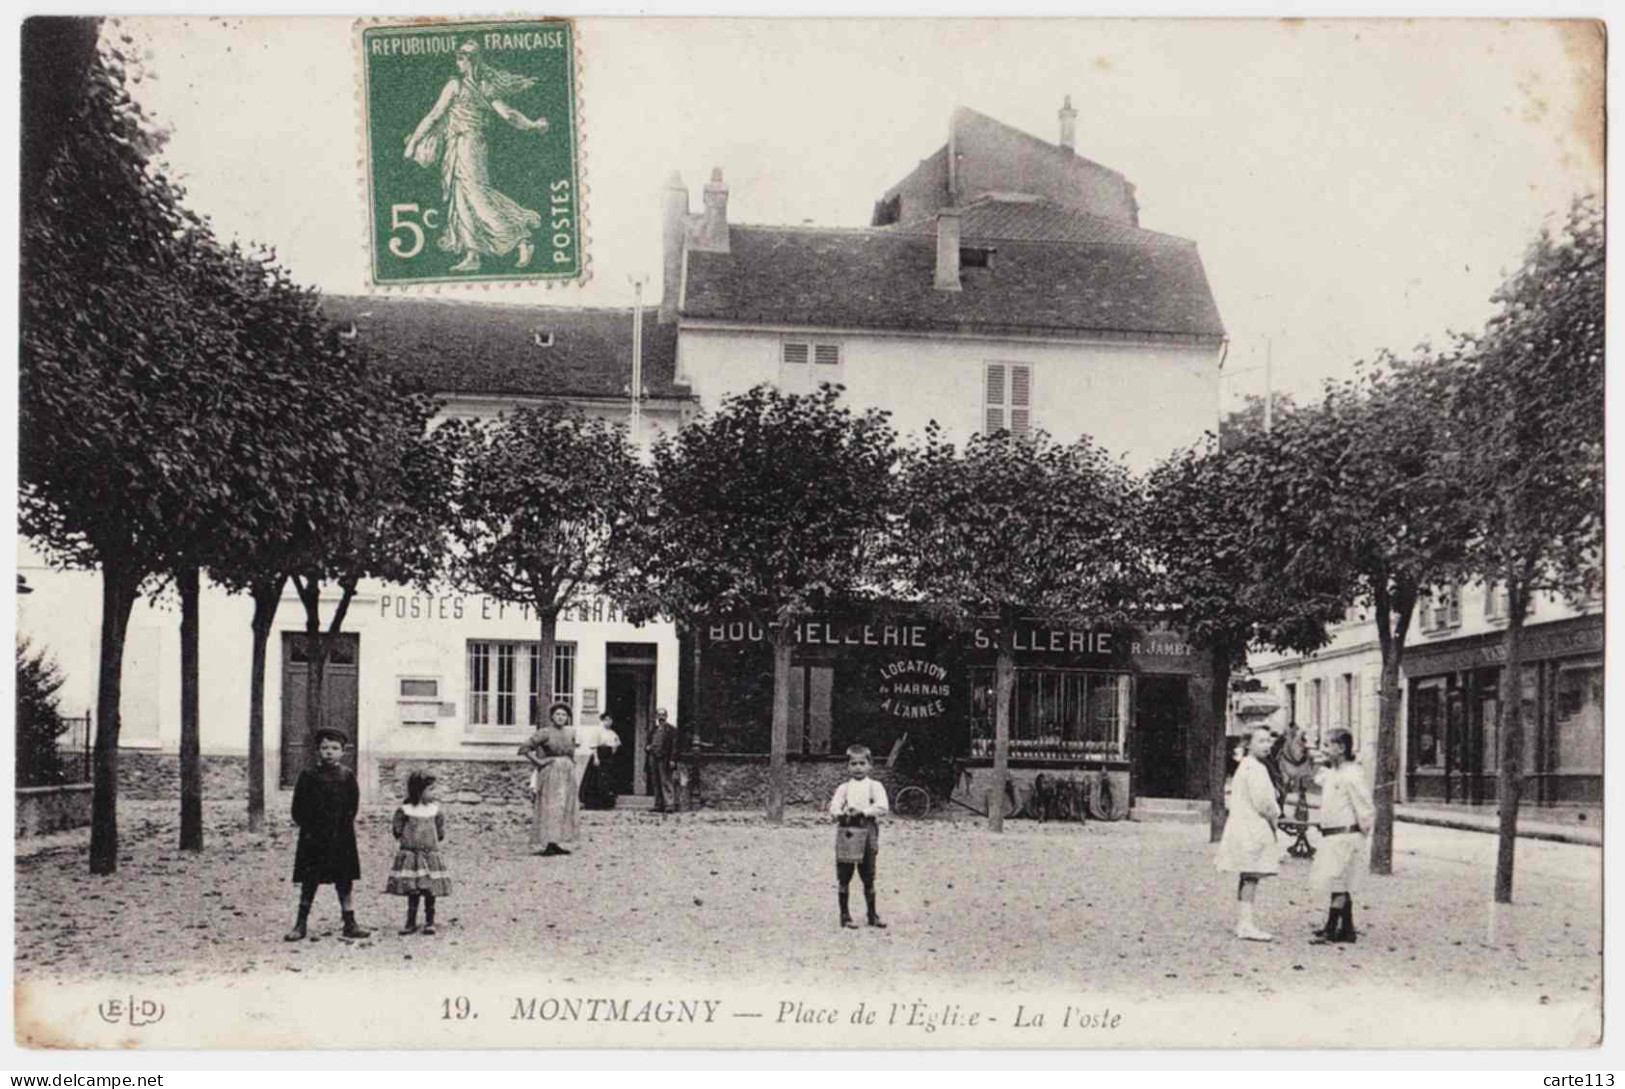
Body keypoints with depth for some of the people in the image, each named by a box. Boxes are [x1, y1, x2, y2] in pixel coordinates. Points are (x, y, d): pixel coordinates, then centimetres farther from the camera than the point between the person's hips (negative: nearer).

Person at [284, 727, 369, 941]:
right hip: (313, 838, -1)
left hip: (340, 838, 1)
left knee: (344, 883, 5)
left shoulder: (346, 777, 4)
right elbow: (299, 808, 1)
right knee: (308, 883, 3)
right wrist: (308, 828, -7)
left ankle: (350, 924, 11)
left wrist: (343, 826, -3)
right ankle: (301, 925, 9)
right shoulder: (308, 776, 1)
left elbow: (353, 806, 5)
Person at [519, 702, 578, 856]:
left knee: (564, 808, 7)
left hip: (567, 774, 7)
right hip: (551, 773, -7)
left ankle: (556, 843, 12)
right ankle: (547, 844, -11)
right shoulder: (545, 733, -8)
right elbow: (524, 748, -11)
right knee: (549, 807, -10)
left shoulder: (570, 733, 10)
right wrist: (538, 762, -12)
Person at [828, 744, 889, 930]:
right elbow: (833, 808, -3)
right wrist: (844, 813, -24)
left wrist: (862, 811, -21)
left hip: (868, 833, 0)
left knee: (869, 877, 8)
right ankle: (845, 916, 10)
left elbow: (882, 807, -10)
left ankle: (872, 915, 18)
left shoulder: (874, 786, 5)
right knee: (844, 878, 2)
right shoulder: (843, 788, 8)